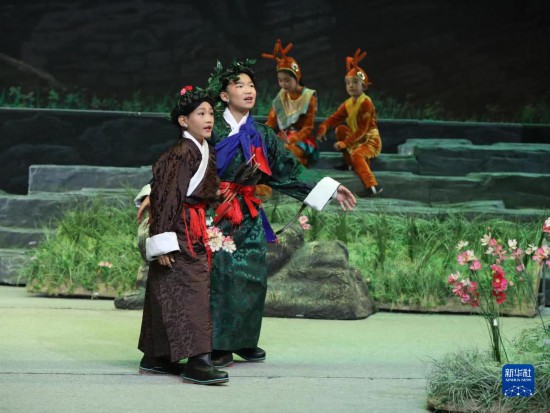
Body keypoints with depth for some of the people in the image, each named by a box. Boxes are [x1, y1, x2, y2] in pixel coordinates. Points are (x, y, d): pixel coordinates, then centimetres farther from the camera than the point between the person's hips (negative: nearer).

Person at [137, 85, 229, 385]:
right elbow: (167, 196, -19)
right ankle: (197, 360, -17)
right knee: (189, 292, -13)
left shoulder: (205, 152, 13)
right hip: (179, 233, -9)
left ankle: (155, 358, 19)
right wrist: (163, 243, -21)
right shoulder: (182, 154, -16)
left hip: (194, 232, 9)